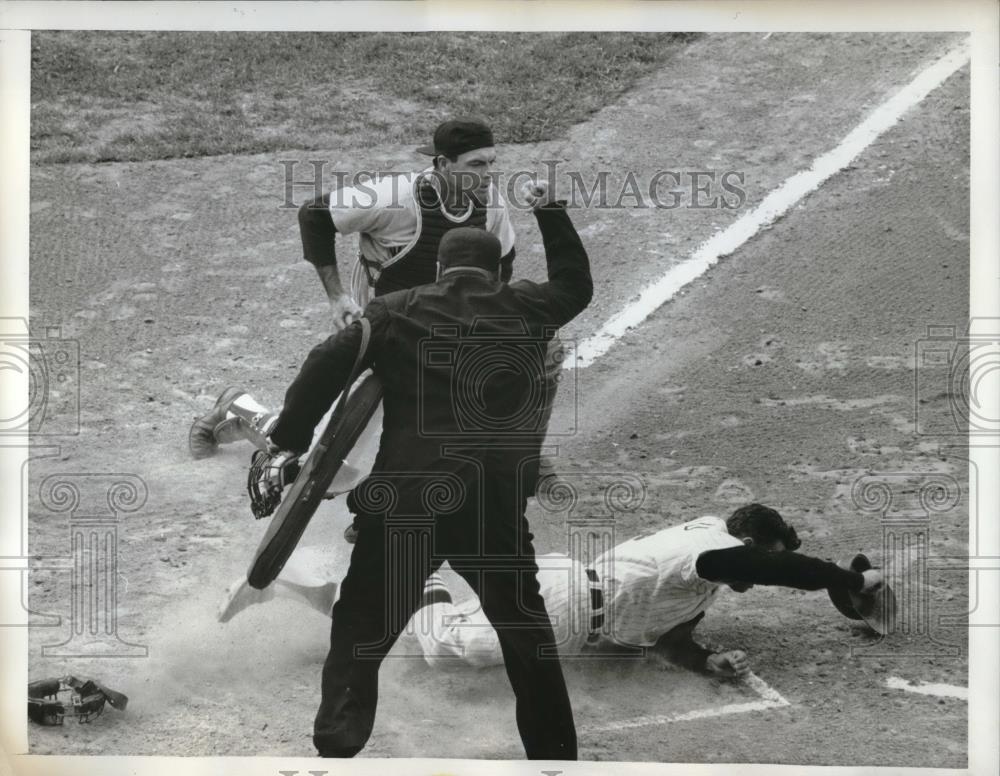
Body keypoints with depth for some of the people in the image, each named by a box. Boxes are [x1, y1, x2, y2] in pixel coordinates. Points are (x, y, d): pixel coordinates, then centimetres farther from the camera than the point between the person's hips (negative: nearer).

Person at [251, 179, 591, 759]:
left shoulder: (398, 310, 7)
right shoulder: (526, 310, 13)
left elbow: (327, 364, -5)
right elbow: (577, 284, 34)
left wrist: (290, 440, 1)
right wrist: (551, 211, 43)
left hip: (406, 505, -2)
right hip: (497, 506, 2)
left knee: (360, 635, 8)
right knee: (527, 634, 22)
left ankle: (336, 748, -7)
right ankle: (555, 750, 26)